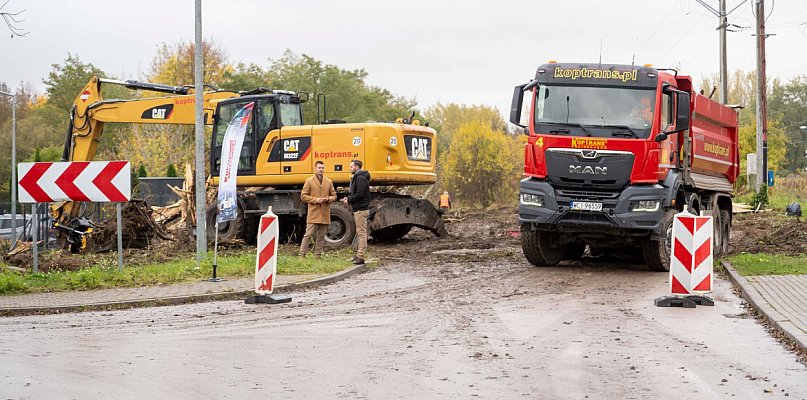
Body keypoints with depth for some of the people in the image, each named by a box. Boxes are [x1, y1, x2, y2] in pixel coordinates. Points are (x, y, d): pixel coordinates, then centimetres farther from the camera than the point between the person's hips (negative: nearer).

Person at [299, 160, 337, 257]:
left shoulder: (329, 182, 12)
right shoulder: (309, 181, 2)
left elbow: (334, 196, 17)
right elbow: (303, 196, 0)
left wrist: (328, 199, -5)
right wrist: (315, 200, -11)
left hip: (325, 214, 4)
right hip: (313, 214, -4)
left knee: (321, 236, 7)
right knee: (308, 235, -7)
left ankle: (318, 255, 13)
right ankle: (302, 255, -5)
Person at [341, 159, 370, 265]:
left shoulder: (360, 178, -15)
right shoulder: (356, 177, 19)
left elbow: (359, 194, -21)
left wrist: (349, 200, -10)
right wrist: (348, 197, 9)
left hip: (361, 209, -11)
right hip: (358, 209, 11)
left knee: (361, 232, -9)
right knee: (359, 232, 13)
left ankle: (360, 257, -10)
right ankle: (359, 254, 18)